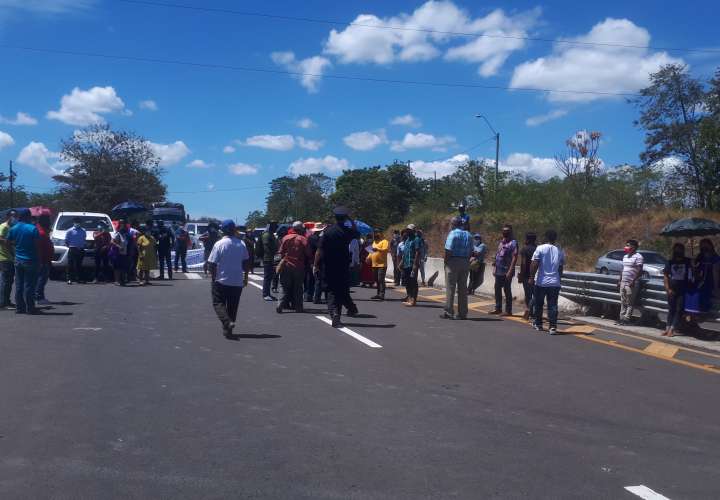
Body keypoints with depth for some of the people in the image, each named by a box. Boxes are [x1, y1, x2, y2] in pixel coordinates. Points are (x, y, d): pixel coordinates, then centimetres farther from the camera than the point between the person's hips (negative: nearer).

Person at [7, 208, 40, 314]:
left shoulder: (13, 229, 3)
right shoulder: (33, 228, -13)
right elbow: (37, 244, -14)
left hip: (18, 260, 5)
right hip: (30, 260, -5)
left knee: (19, 285, 11)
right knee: (29, 285, -1)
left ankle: (19, 308, 13)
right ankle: (30, 308, 2)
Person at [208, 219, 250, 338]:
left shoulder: (219, 244, -12)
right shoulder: (241, 244, 1)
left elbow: (212, 263, -11)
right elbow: (246, 262, 8)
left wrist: (213, 278, 2)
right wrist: (245, 277, 18)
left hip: (221, 281, -4)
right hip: (237, 282, 4)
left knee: (218, 303, 4)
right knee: (233, 306, 13)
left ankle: (227, 322, -20)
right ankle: (228, 329, 17)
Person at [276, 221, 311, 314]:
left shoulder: (285, 238, 2)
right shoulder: (303, 239, -7)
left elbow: (281, 252, 5)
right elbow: (308, 254, -6)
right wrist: (306, 263, 11)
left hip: (286, 265, 2)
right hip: (299, 267, -2)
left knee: (286, 287, 9)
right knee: (298, 288, 6)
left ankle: (282, 304, -4)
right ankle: (298, 307, 7)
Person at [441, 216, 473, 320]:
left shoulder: (453, 234, -9)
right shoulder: (468, 235, 11)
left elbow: (448, 250, -15)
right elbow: (471, 251, 9)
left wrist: (445, 262, -6)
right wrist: (466, 261, 14)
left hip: (453, 261, -6)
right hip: (465, 263, 6)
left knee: (450, 288, -1)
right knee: (463, 288, 9)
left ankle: (449, 312, -2)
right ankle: (462, 313, 12)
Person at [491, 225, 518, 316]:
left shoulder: (513, 243, -9)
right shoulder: (501, 242, 16)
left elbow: (514, 257, -15)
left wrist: (510, 271, -21)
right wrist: (495, 268, 17)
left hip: (506, 272, -8)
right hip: (499, 271, 8)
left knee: (507, 290, -3)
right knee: (497, 289, 12)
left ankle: (508, 310, 3)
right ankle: (498, 308, 22)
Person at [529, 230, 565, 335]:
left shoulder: (540, 248, -5)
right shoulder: (560, 251, 6)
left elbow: (534, 264, -10)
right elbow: (561, 269, 13)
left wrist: (531, 277, -5)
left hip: (541, 282, -2)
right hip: (555, 283, 2)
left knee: (538, 304, 14)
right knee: (552, 305, 1)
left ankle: (538, 324, 25)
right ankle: (553, 327, -8)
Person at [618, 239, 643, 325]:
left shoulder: (638, 256, -9)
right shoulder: (625, 256, 17)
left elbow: (640, 270, -14)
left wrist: (634, 280, -20)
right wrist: (620, 280, 18)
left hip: (631, 284, -8)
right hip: (623, 282, 8)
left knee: (630, 303, -4)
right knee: (623, 302, 11)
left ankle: (626, 318, -3)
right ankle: (622, 317, 16)